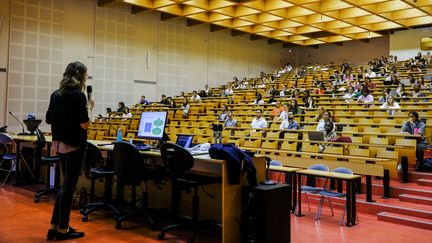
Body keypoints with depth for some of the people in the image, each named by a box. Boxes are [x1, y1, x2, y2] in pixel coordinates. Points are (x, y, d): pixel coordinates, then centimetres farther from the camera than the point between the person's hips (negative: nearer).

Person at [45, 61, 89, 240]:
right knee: (69, 186, 2)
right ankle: (63, 229, 12)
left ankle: (55, 226, 22)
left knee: (66, 185, 18)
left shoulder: (55, 95, 8)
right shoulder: (78, 95, -16)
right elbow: (84, 124, -20)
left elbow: (49, 119, 14)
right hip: (74, 145, -8)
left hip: (60, 144, 8)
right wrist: (87, 108, -4)